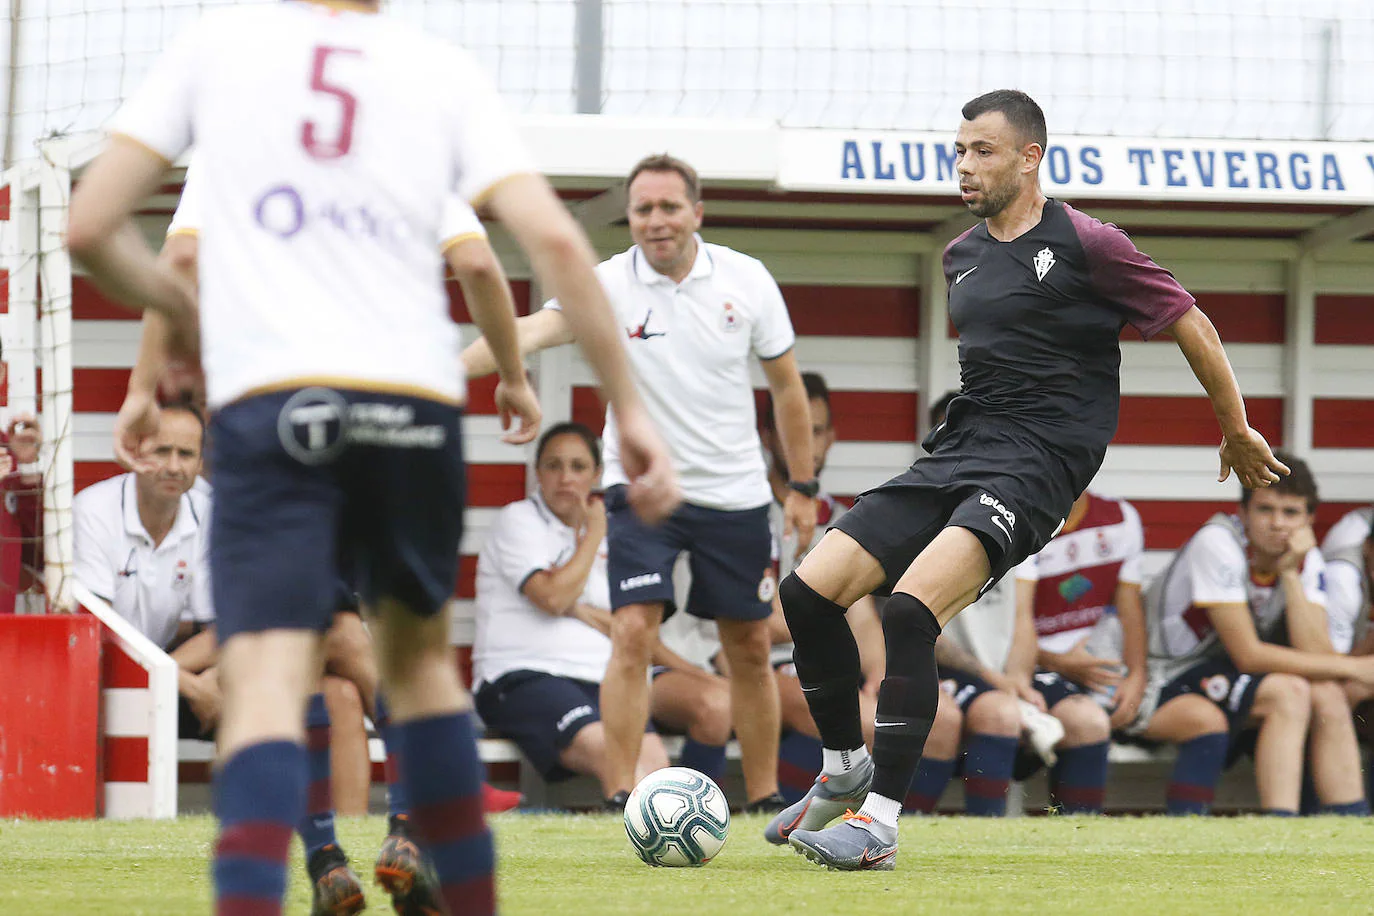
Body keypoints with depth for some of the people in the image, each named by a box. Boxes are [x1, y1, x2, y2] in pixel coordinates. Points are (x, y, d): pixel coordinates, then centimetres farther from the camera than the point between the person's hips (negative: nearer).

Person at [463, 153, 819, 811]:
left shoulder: (747, 281, -5)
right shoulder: (608, 285, -12)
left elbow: (786, 384, 6)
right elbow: (533, 331, -28)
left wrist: (803, 487, 8)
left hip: (735, 493, 2)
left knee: (750, 650, 8)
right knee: (632, 634, -17)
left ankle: (764, 798, 21)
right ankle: (624, 797, -14)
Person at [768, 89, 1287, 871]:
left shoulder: (1083, 244, -6)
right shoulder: (963, 257, 16)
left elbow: (1191, 323, 1)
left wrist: (1237, 430, 10)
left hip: (1034, 464, -8)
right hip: (956, 453, 8)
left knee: (909, 610, -28)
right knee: (808, 593, -5)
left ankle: (881, 821, -26)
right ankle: (847, 769, 15)